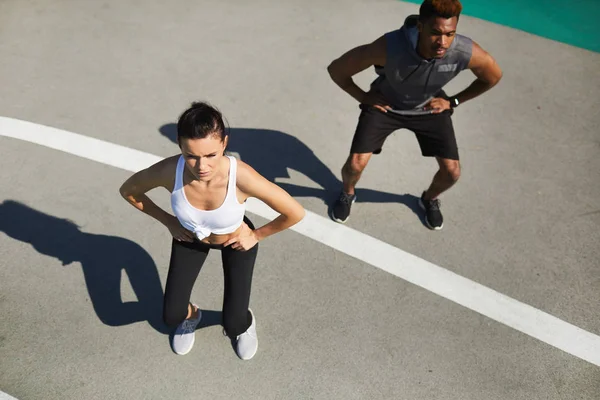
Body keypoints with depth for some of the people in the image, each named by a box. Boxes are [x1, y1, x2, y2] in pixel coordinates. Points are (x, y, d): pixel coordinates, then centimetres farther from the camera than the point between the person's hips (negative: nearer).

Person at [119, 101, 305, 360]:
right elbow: (128, 190, -12)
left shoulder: (242, 177, -42)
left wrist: (257, 235, -15)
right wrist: (169, 221, -8)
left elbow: (295, 213, -28)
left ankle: (246, 322, 38)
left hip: (236, 240, -2)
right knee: (171, 317, 4)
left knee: (233, 325, -1)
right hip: (190, 237, 2)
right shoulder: (169, 171, -35)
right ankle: (191, 315, 42)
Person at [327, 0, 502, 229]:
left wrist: (452, 102, -5)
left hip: (430, 107, 2)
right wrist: (363, 97, -13)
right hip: (385, 105, -2)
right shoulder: (389, 47, -40)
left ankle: (429, 200, 34)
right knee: (355, 164, -10)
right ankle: (347, 194, 28)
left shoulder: (467, 53, -33)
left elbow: (493, 77, -7)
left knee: (452, 172, -3)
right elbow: (336, 69, -24)